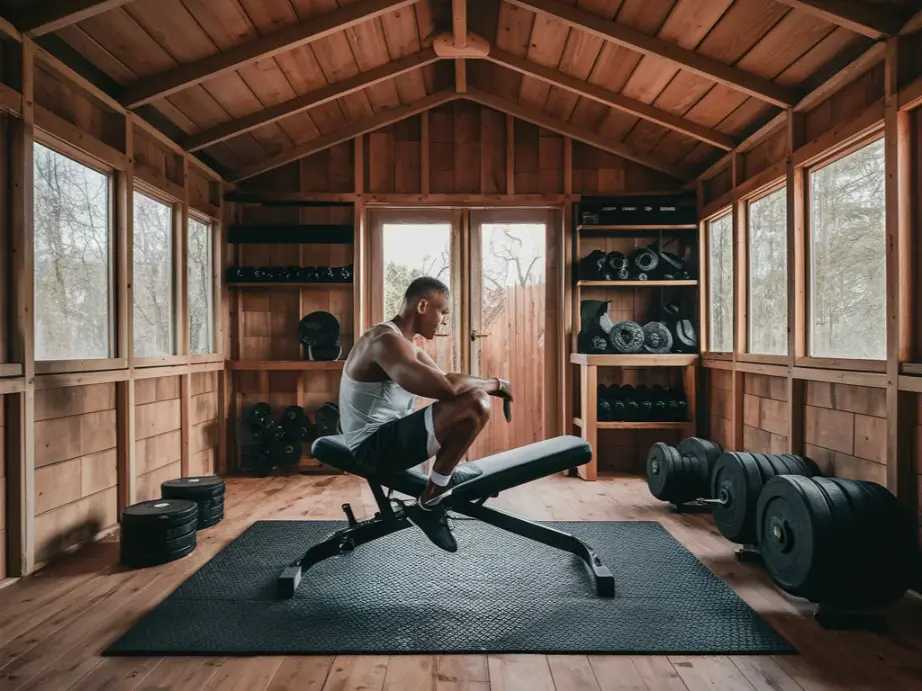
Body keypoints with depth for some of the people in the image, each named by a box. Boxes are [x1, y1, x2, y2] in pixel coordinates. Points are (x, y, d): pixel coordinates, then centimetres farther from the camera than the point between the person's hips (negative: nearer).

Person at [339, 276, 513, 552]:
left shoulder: (407, 346, 13)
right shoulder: (386, 340, -21)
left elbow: (445, 380, 17)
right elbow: (445, 387, -32)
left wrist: (488, 384, 0)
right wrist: (495, 384, -17)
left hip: (388, 435, 11)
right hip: (374, 443, -11)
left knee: (469, 395, 20)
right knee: (475, 404, -26)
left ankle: (443, 473, 19)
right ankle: (429, 502, -12)